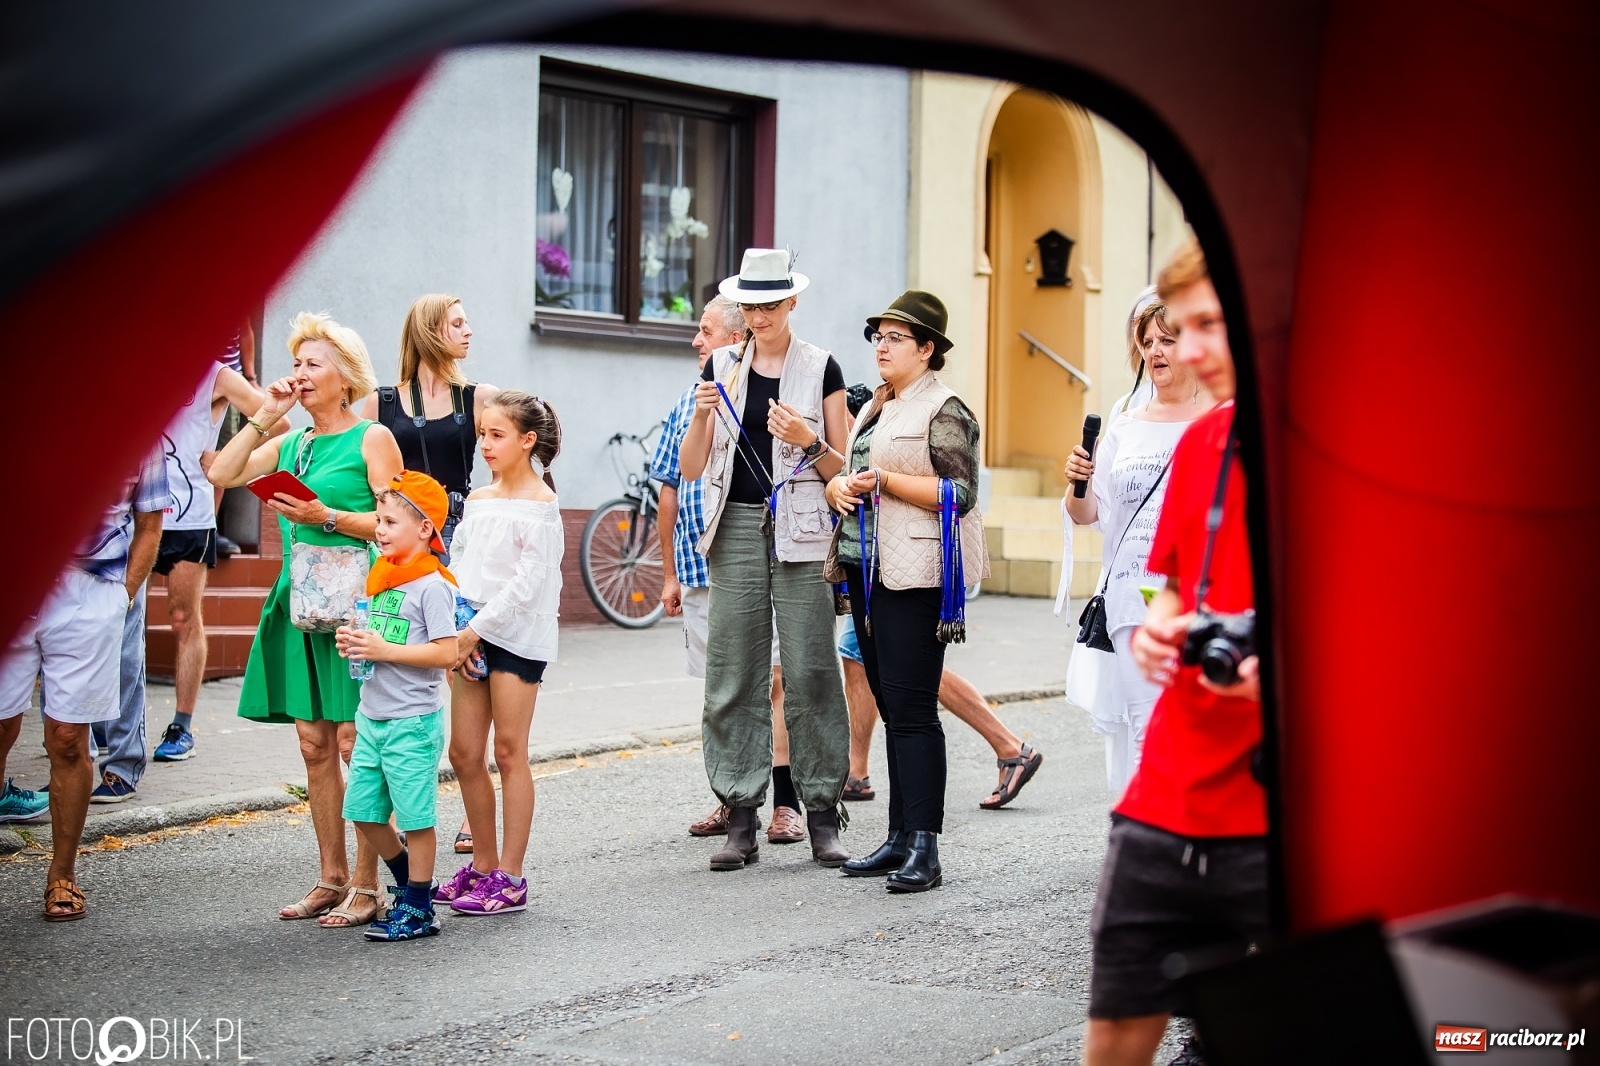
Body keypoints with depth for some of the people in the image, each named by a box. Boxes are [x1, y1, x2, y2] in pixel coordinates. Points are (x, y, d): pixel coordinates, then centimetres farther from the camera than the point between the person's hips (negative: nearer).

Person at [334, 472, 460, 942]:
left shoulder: (432, 585, -14)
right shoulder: (381, 577, 12)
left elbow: (446, 653, -21)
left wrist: (384, 650, -21)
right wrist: (354, 643, 1)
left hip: (413, 722, -8)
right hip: (372, 717, 9)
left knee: (415, 815, 1)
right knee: (363, 810, 12)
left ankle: (417, 908, 11)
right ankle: (409, 880, 31)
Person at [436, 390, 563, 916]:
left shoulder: (539, 503, -8)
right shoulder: (478, 499, 13)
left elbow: (528, 582, -15)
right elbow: (459, 567, 13)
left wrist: (477, 629, -15)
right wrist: (455, 631, -1)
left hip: (517, 637, -7)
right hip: (472, 636, 7)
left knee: (509, 752, -4)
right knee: (464, 753, 7)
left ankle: (510, 878, 2)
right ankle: (483, 864, 20)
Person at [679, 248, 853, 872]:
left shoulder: (821, 369, 3)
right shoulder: (721, 367, 10)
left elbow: (841, 467, 5)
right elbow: (691, 469, 8)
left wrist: (808, 441, -13)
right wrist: (703, 416, -9)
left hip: (800, 531, -2)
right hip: (736, 528, 3)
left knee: (809, 672, -5)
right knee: (733, 675, 1)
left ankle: (821, 813, 3)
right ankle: (741, 819, 7)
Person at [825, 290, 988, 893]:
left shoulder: (944, 412, -6)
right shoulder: (875, 408, 19)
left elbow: (960, 493, -14)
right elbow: (852, 471, 27)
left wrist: (885, 480, -17)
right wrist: (838, 486, 3)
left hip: (915, 574, -9)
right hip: (865, 569, 9)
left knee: (911, 708, -11)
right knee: (891, 707, 10)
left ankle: (924, 848, -10)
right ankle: (899, 840, 15)